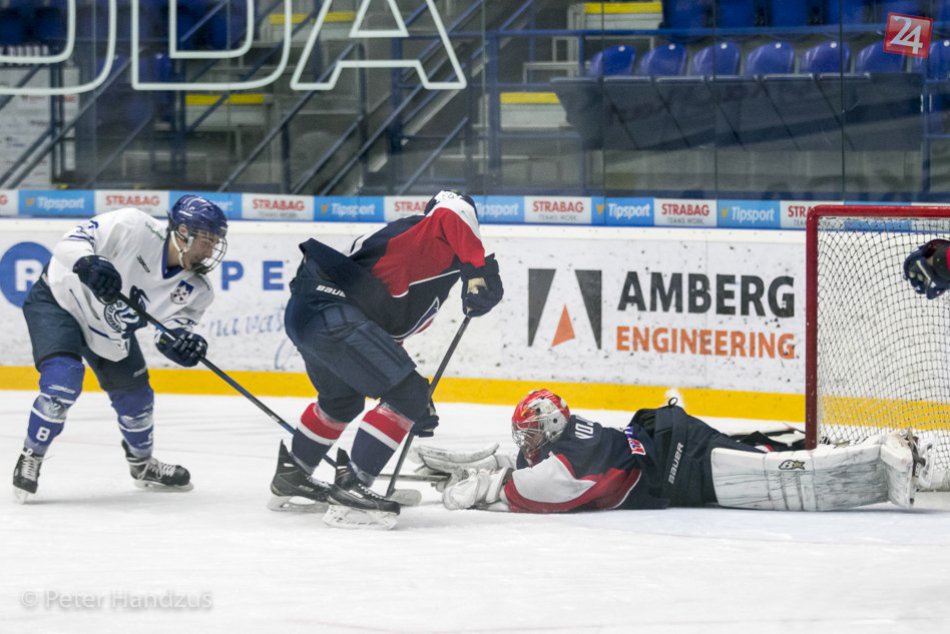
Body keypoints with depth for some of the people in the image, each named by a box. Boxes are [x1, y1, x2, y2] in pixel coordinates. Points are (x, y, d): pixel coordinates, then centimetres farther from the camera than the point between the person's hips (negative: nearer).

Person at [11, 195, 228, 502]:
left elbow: (171, 332, -12)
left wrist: (181, 342, -35)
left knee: (136, 396, 15)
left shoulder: (196, 290, -14)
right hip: (58, 301, -7)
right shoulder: (132, 227, -30)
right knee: (63, 378, -26)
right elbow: (70, 243, -29)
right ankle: (30, 458, -6)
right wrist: (88, 264, -50)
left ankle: (142, 464, 43)